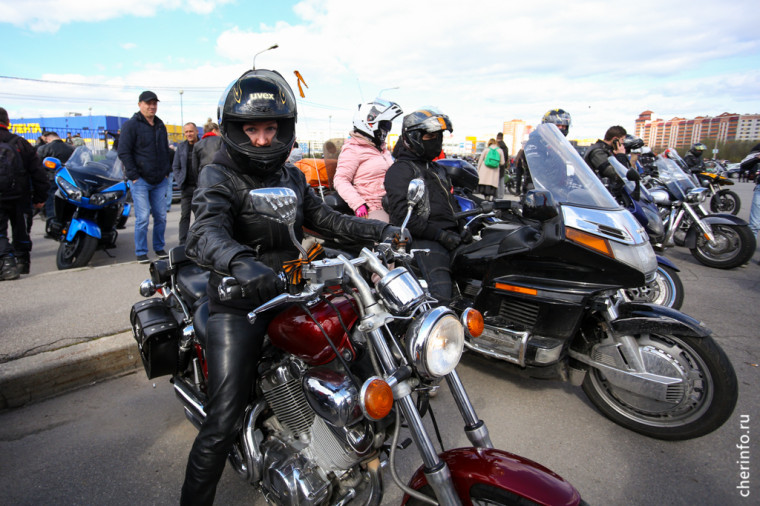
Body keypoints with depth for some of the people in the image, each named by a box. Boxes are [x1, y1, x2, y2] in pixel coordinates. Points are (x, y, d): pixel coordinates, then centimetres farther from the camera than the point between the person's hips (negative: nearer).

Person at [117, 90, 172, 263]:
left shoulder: (160, 125, 15)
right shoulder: (131, 125, -4)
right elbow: (123, 152, -8)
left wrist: (167, 171, 13)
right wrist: (134, 176, -12)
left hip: (160, 181, 5)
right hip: (141, 181, -5)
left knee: (161, 216, 7)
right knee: (143, 218, -5)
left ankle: (159, 247, 21)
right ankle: (141, 252, 6)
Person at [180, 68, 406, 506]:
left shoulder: (292, 176, 13)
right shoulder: (218, 177, -9)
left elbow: (325, 218, 17)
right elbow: (206, 232, -28)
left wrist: (379, 230, 5)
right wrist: (240, 261, -51)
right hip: (238, 307, -6)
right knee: (223, 423, -10)